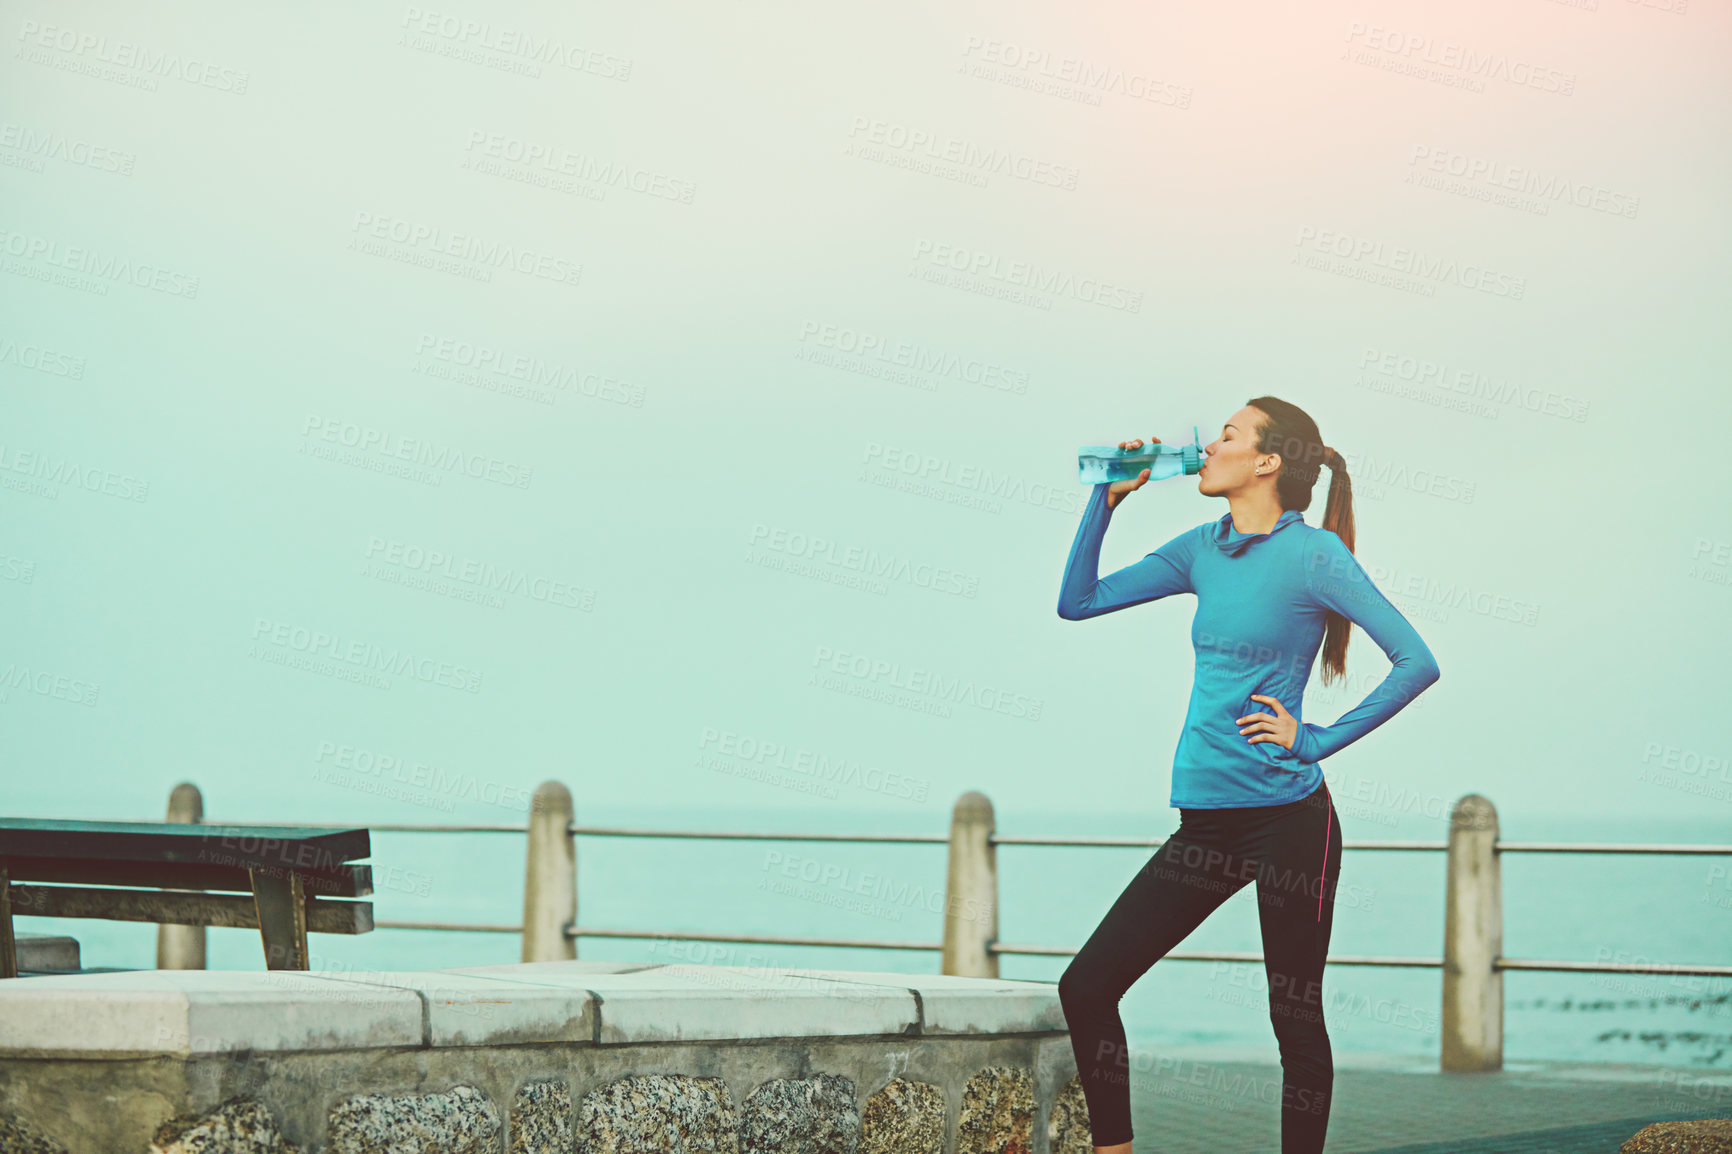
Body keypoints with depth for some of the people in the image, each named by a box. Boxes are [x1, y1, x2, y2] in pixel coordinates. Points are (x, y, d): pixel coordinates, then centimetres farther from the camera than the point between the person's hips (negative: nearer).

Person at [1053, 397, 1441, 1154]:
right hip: (1206, 825, 7)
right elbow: (1078, 601, 17)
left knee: (1295, 1017, 2)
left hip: (1286, 819, -7)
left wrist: (1317, 739, -12)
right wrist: (1108, 498, 8)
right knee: (1084, 989, 2)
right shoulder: (1204, 549, 11)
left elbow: (1417, 664, -13)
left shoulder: (1312, 553, -8)